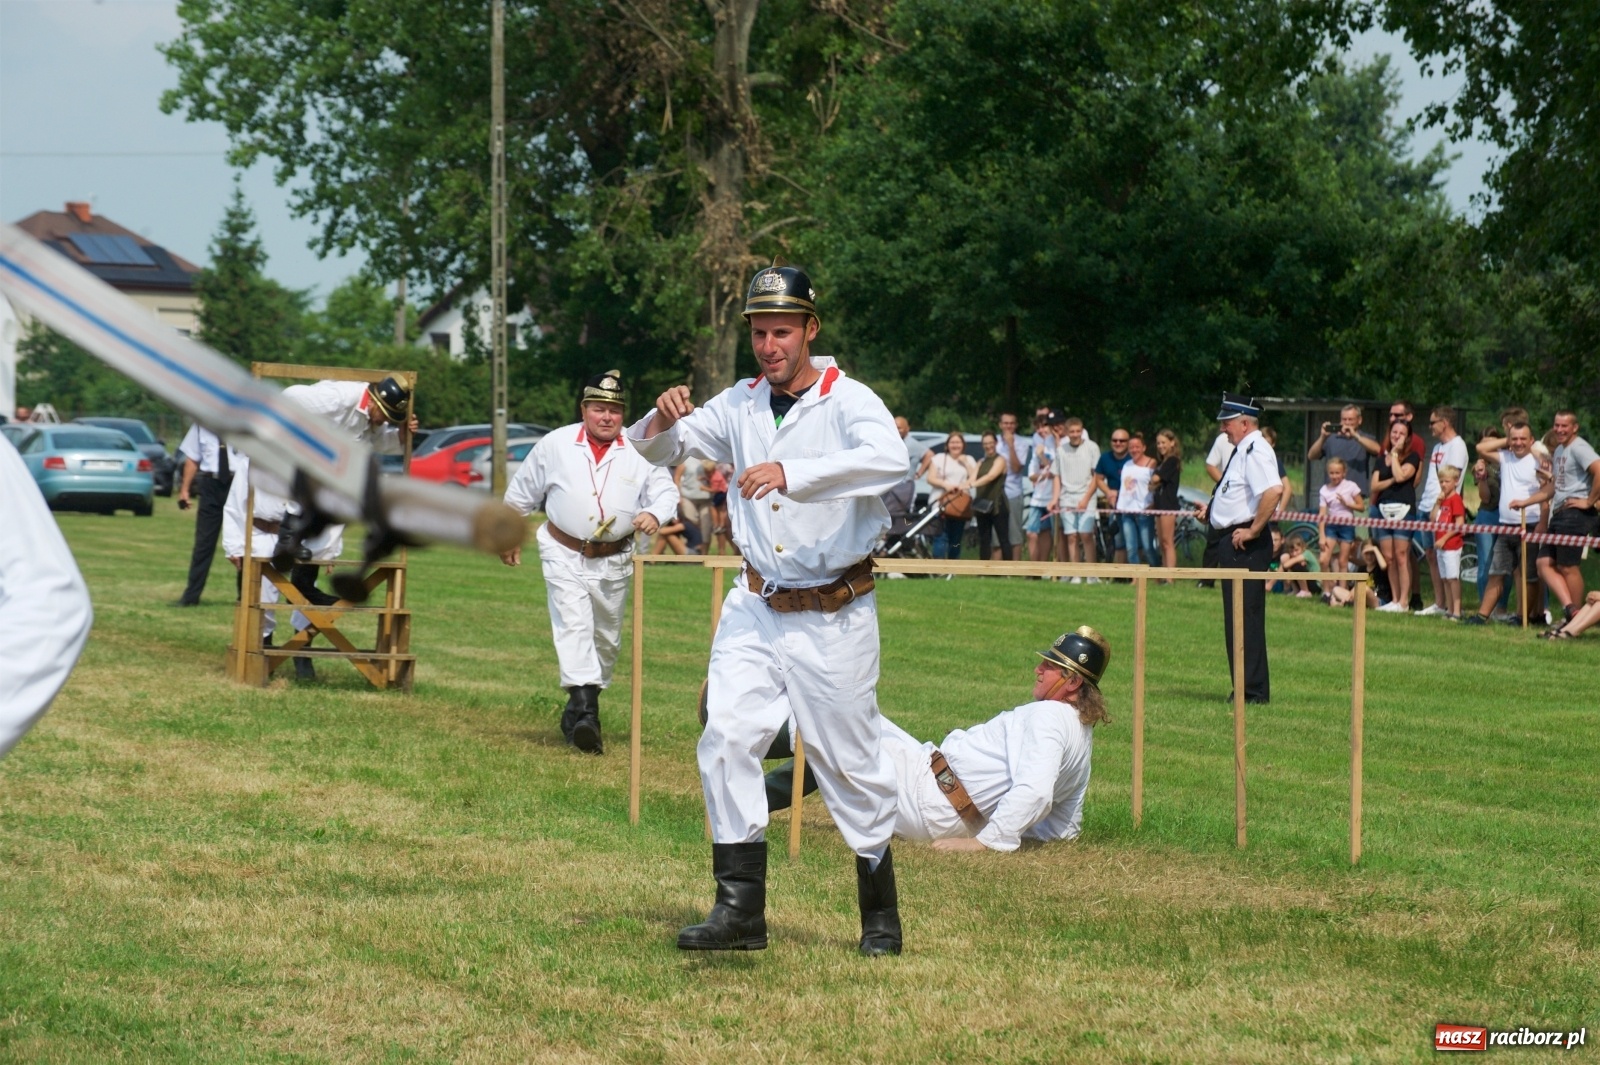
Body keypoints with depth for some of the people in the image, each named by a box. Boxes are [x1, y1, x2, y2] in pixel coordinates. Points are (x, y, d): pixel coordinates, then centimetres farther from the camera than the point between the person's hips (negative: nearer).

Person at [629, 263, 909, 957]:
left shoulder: (848, 401, -13)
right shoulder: (740, 406, 5)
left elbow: (890, 460, -33)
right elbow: (655, 451, 8)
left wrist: (791, 472, -45)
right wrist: (664, 419, -17)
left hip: (832, 617, -4)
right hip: (756, 610, 4)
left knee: (851, 765, 2)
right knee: (725, 738, -10)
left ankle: (880, 915, 18)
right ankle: (740, 910, -7)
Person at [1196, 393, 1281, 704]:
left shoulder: (1255, 450, -16)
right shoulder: (1242, 450, 17)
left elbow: (1274, 491, -31)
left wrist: (1253, 530, -24)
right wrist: (1213, 509, 16)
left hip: (1244, 545, -11)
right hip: (1230, 541, 11)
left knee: (1246, 617, -8)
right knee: (1235, 617, 14)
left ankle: (1253, 691, -6)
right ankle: (1246, 687, 20)